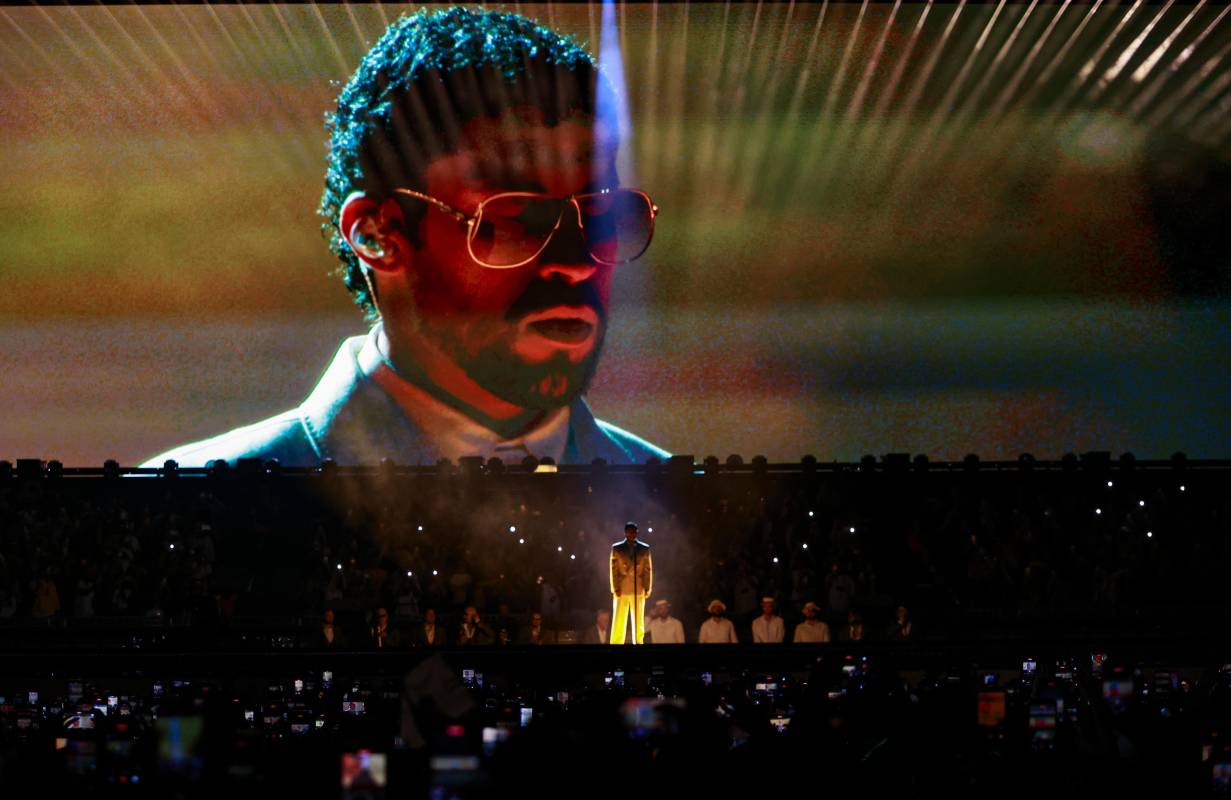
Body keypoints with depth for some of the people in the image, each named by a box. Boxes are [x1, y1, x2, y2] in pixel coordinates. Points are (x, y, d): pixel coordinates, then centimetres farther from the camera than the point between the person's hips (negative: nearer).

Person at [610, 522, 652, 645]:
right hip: (622, 590, -1)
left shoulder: (644, 548, 8)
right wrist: (615, 588, -6)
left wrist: (647, 588, -1)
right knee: (619, 622, -2)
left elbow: (648, 569, 7)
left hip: (639, 590, 1)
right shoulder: (617, 548, 6)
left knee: (639, 621, 3)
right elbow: (614, 569, 2)